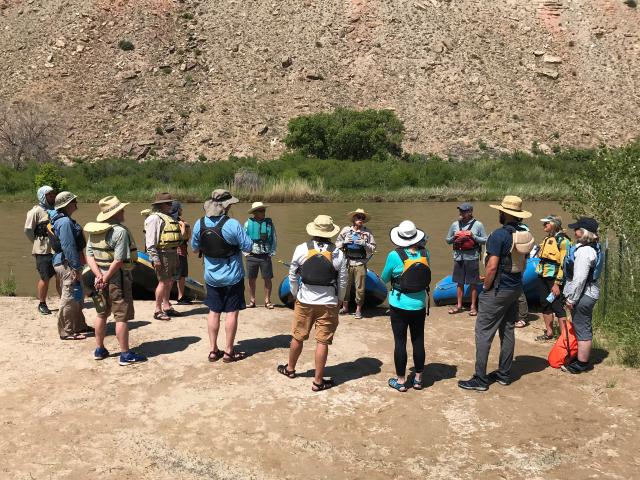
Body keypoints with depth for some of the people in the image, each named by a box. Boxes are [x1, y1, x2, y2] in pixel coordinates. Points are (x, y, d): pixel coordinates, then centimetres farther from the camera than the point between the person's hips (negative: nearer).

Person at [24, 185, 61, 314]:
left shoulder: (55, 210, 10)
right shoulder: (36, 211, -7)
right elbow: (28, 230, -7)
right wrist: (39, 243, -1)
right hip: (43, 251, -5)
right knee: (45, 278, 1)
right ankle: (42, 304, 16)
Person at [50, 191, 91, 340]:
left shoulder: (64, 220, 15)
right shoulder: (65, 222, -19)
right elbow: (69, 247, -24)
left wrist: (77, 266, 23)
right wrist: (76, 268, -23)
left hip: (67, 263, 11)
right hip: (67, 264, -11)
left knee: (78, 297, 19)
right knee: (69, 299, -4)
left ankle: (79, 326, 30)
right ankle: (66, 332, 3)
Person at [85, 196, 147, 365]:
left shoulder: (93, 230, 5)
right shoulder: (120, 231, -18)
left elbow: (89, 255, -1)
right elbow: (119, 260, -23)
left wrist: (99, 275, -9)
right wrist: (106, 278, -14)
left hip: (100, 279, 8)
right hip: (117, 278, -7)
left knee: (101, 314, 19)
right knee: (122, 317, 0)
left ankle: (99, 350, 29)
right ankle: (125, 354, 5)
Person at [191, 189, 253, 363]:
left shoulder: (200, 224, -6)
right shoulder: (232, 224, -22)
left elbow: (194, 249, 6)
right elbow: (248, 247, -16)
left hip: (211, 277, 4)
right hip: (232, 277, -4)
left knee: (214, 312, 14)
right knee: (231, 313, 6)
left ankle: (213, 350, 19)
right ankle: (229, 352, 13)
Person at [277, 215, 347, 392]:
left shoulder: (301, 249, -7)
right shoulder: (338, 254, -8)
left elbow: (292, 276, 0)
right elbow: (342, 281, -1)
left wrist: (295, 294, 15)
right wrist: (339, 300, 15)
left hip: (304, 301, 1)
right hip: (328, 303, -1)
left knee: (297, 337, 17)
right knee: (322, 341, 4)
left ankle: (290, 369, 37)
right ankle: (318, 381, 10)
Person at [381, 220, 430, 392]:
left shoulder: (394, 255, -16)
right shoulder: (424, 253, -6)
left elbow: (384, 278, -3)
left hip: (399, 305, -3)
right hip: (419, 305, 4)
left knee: (400, 342, 6)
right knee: (418, 341, 13)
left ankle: (401, 381, 15)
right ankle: (418, 379, 24)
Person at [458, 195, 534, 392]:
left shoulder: (499, 234, -19)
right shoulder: (525, 234, 5)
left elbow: (492, 266, -22)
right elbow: (524, 264, 13)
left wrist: (486, 287, -10)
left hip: (497, 291, -8)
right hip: (516, 289, 8)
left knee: (483, 333, -3)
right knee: (507, 331, 15)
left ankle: (480, 379, -1)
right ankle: (504, 374, 24)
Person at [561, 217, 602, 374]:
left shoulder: (584, 251, -23)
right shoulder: (594, 247, 10)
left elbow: (579, 278, -25)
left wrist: (571, 298, -17)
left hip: (582, 295, -10)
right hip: (589, 292, 10)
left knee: (582, 330, -1)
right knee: (585, 328, 20)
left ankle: (581, 364, 8)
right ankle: (583, 357, 32)